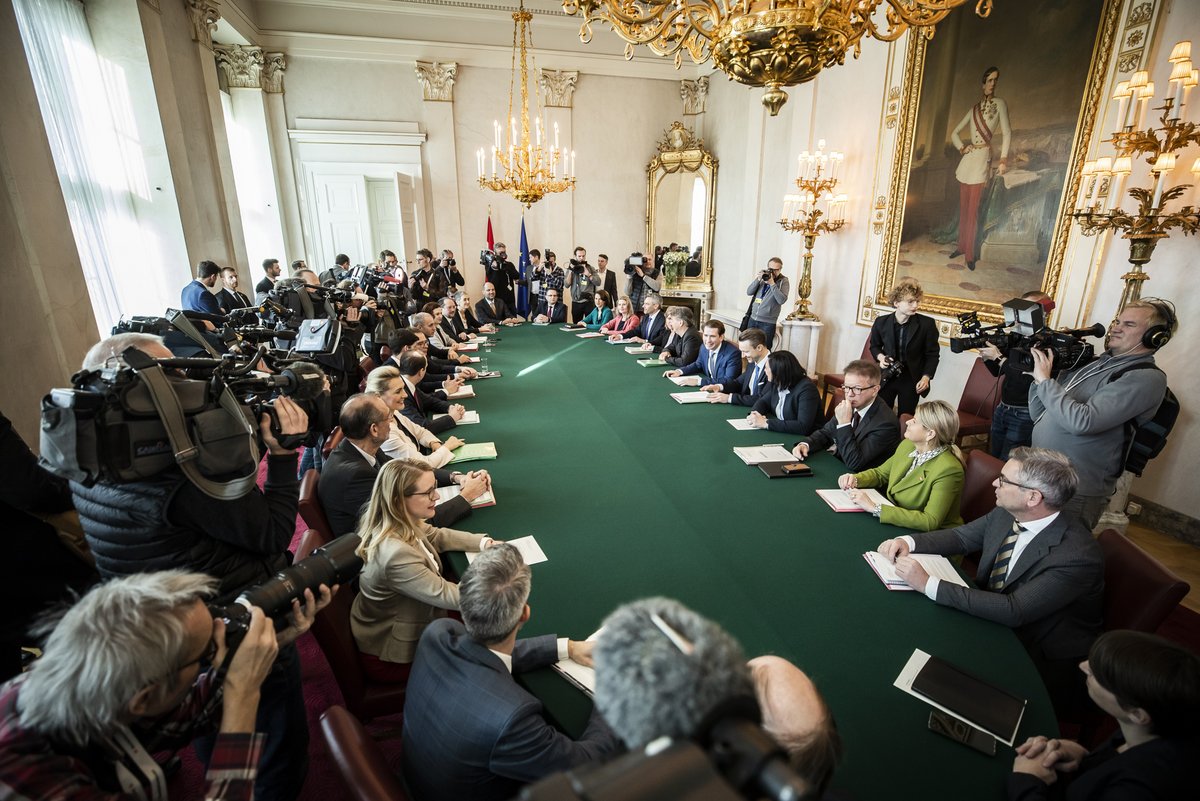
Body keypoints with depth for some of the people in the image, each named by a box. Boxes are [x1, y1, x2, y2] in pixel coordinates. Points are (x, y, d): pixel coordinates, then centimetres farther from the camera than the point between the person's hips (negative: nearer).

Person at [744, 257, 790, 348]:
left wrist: (772, 284, -20)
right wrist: (758, 280, -13)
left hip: (768, 323, -4)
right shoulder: (762, 277, 8)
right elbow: (749, 292, 2)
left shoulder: (783, 281, -2)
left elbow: (782, 300, -16)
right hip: (753, 319, 4)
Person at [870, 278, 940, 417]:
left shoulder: (927, 324, -11)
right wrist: (880, 357, -10)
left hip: (911, 379, -1)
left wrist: (926, 377, -14)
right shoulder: (881, 322, -6)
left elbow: (933, 354, -3)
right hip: (887, 377, 1)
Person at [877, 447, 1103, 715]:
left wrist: (928, 584, -33)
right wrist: (909, 541, -11)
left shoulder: (1078, 555, -28)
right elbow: (961, 536, 8)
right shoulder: (1006, 514, -7)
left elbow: (1014, 611, -32)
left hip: (1041, 667, -6)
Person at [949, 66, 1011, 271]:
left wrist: (1003, 160, -12)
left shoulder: (999, 103, 1)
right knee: (963, 206, 9)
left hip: (982, 159, -5)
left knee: (973, 209, -8)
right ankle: (961, 246, 20)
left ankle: (971, 254, -4)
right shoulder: (974, 109, 13)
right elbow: (954, 133, 18)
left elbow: (1006, 133, -4)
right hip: (967, 160, 5)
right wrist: (961, 147, 0)